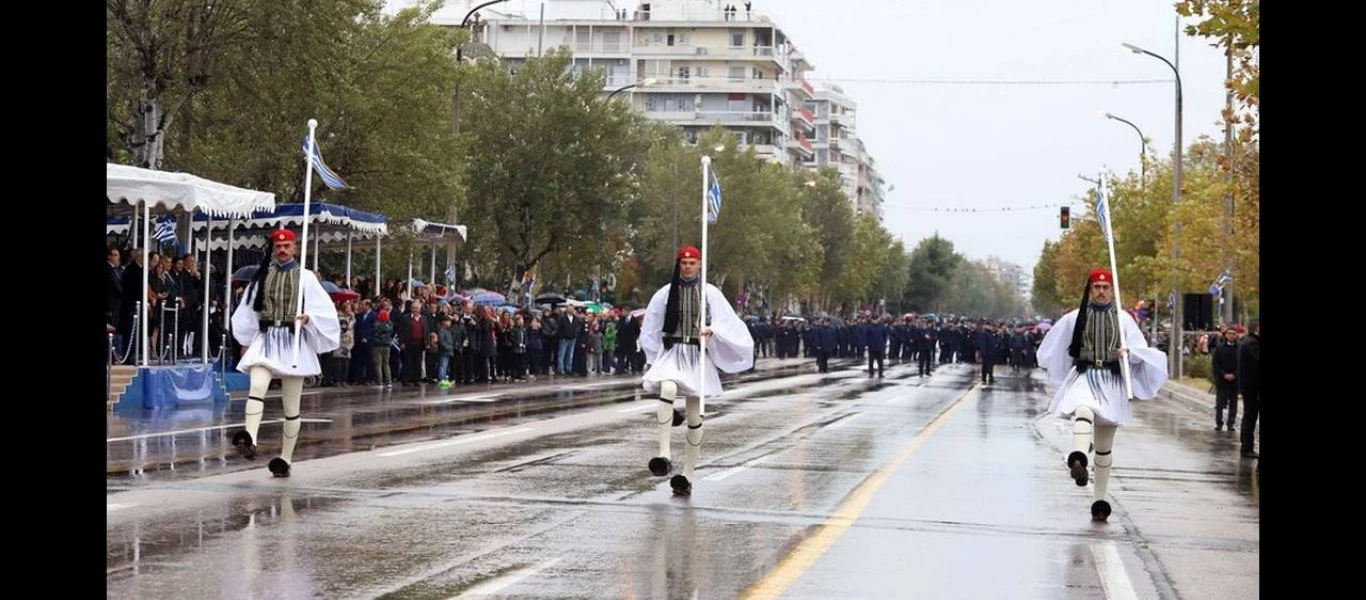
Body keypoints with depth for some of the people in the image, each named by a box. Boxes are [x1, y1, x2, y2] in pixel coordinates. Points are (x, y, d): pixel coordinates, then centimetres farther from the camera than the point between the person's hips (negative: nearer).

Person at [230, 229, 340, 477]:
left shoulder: (305, 277, 4)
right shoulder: (263, 276, 10)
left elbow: (324, 309, -1)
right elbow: (249, 311, 16)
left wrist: (308, 317, -20)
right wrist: (246, 342, 15)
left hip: (293, 342, -1)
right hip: (265, 339, 1)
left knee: (291, 406, 3)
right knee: (257, 387, -27)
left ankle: (285, 458, 12)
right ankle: (249, 439, -44)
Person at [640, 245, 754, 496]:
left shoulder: (710, 293, 5)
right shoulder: (666, 293, 7)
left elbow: (725, 321, -3)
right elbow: (651, 329, 15)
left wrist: (711, 330, -23)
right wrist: (652, 360, 13)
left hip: (698, 355, 1)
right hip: (672, 351, -1)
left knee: (695, 417, 1)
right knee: (667, 389, -32)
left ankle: (688, 475, 9)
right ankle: (664, 455, -37)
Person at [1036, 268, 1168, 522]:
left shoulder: (1123, 318, 6)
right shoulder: (1074, 318, 6)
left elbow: (1142, 350, 0)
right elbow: (1051, 348, 20)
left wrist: (1128, 352, -20)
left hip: (1111, 381, 2)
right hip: (1083, 376, -2)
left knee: (1105, 445, 8)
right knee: (1083, 409, -38)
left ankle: (1100, 500, 15)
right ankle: (1078, 460, -63)